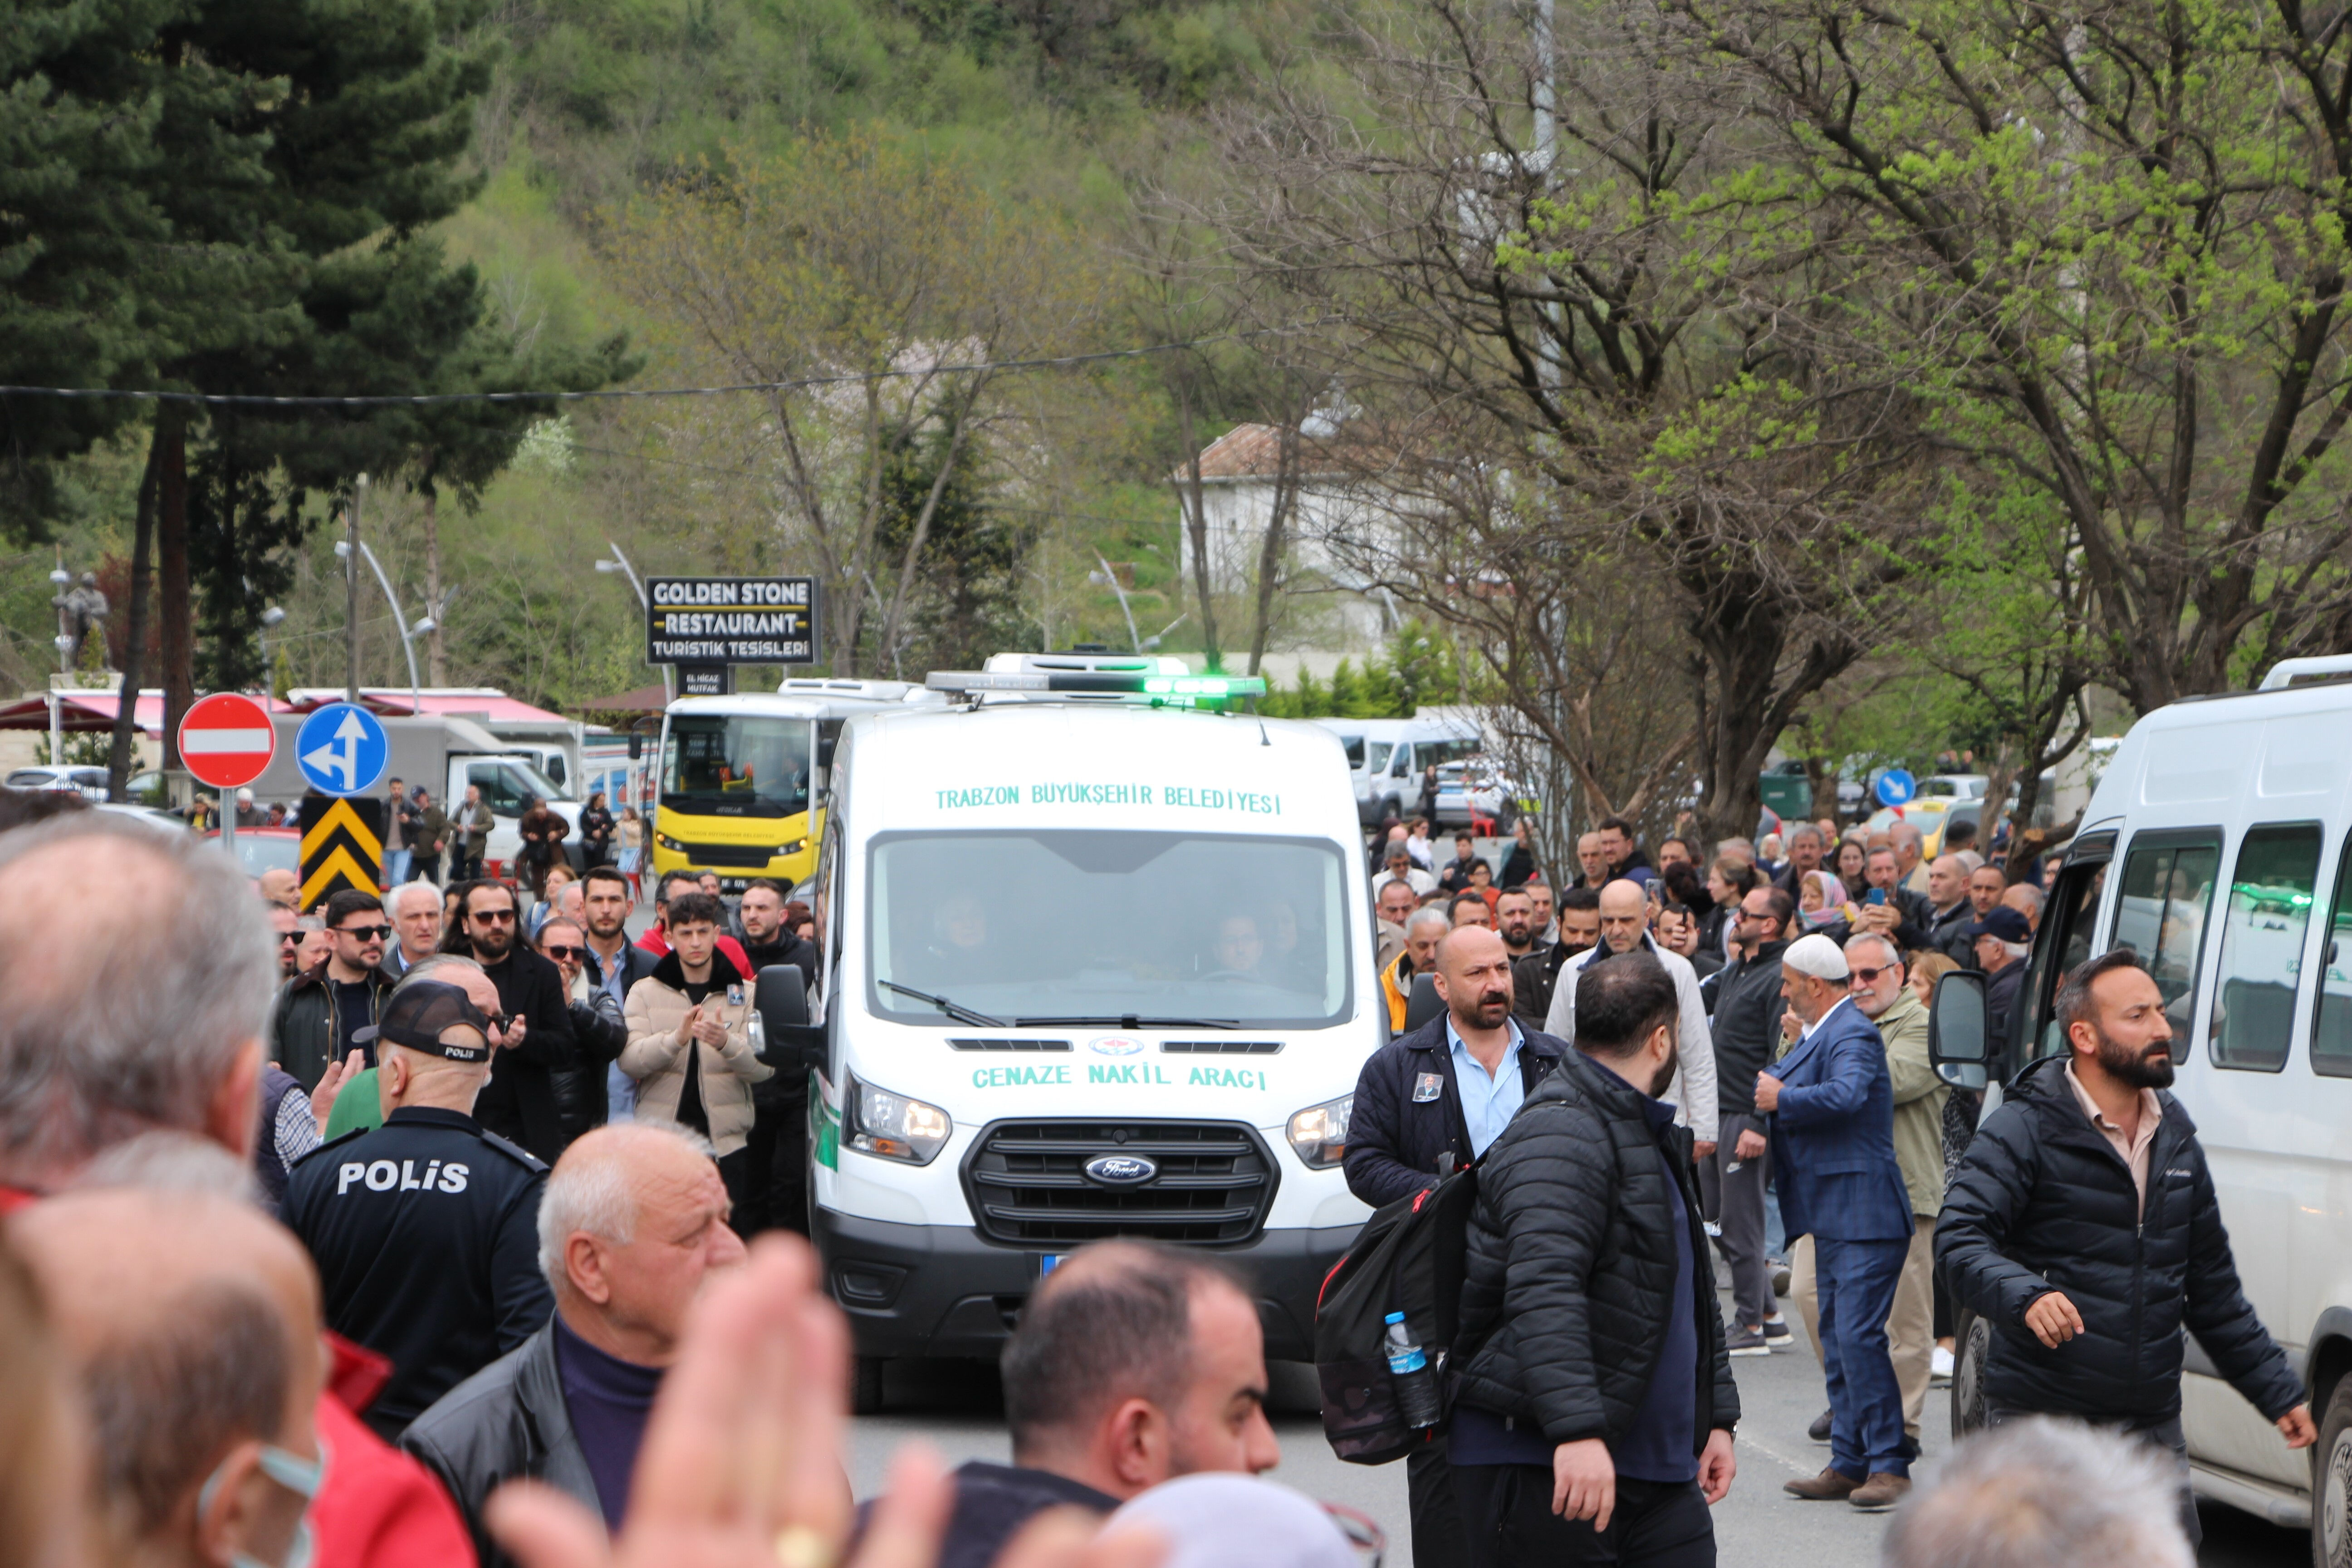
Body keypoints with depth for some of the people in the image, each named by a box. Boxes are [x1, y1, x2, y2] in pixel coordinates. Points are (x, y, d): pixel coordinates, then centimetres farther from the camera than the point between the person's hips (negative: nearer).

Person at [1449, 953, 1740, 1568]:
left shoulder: (1653, 1137, 22)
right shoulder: (1560, 1136, -14)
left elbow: (1694, 1292, 32)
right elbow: (1544, 1290, -27)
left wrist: (1716, 1418, 28)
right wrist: (1577, 1430, -36)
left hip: (1656, 1461, 9)